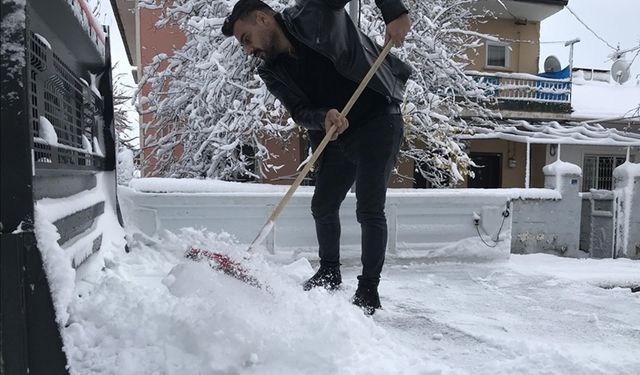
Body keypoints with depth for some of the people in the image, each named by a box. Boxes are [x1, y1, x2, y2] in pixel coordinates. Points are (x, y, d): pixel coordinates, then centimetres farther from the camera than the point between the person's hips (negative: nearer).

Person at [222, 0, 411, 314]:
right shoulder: (272, 72, 0)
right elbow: (300, 112, -10)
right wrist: (323, 118, -31)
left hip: (378, 123, -6)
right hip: (336, 135, 7)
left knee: (369, 209, -8)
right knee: (323, 206, 12)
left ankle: (369, 290, 5)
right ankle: (330, 272, 34)